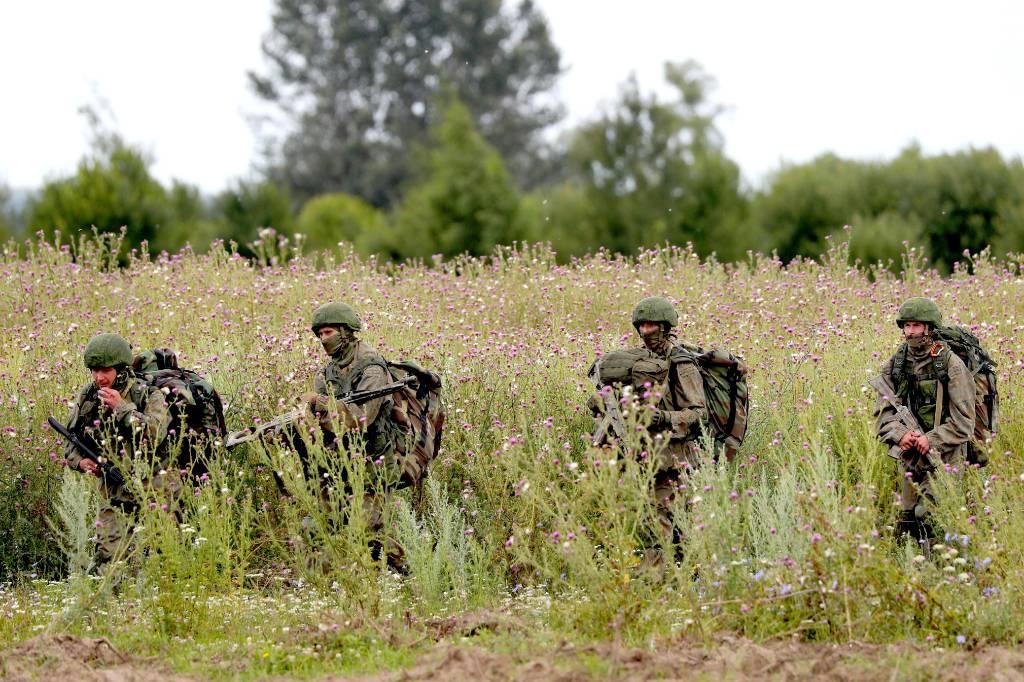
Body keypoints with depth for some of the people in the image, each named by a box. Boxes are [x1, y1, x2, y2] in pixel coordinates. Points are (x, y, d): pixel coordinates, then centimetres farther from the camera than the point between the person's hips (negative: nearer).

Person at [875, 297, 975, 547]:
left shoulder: (951, 365, -7)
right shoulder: (893, 366, 7)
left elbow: (963, 421, -9)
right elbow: (884, 412, 3)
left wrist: (932, 440, -20)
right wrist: (900, 434, -17)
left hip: (944, 458, -5)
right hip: (910, 458, 5)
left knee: (930, 522, -15)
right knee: (906, 522, 9)